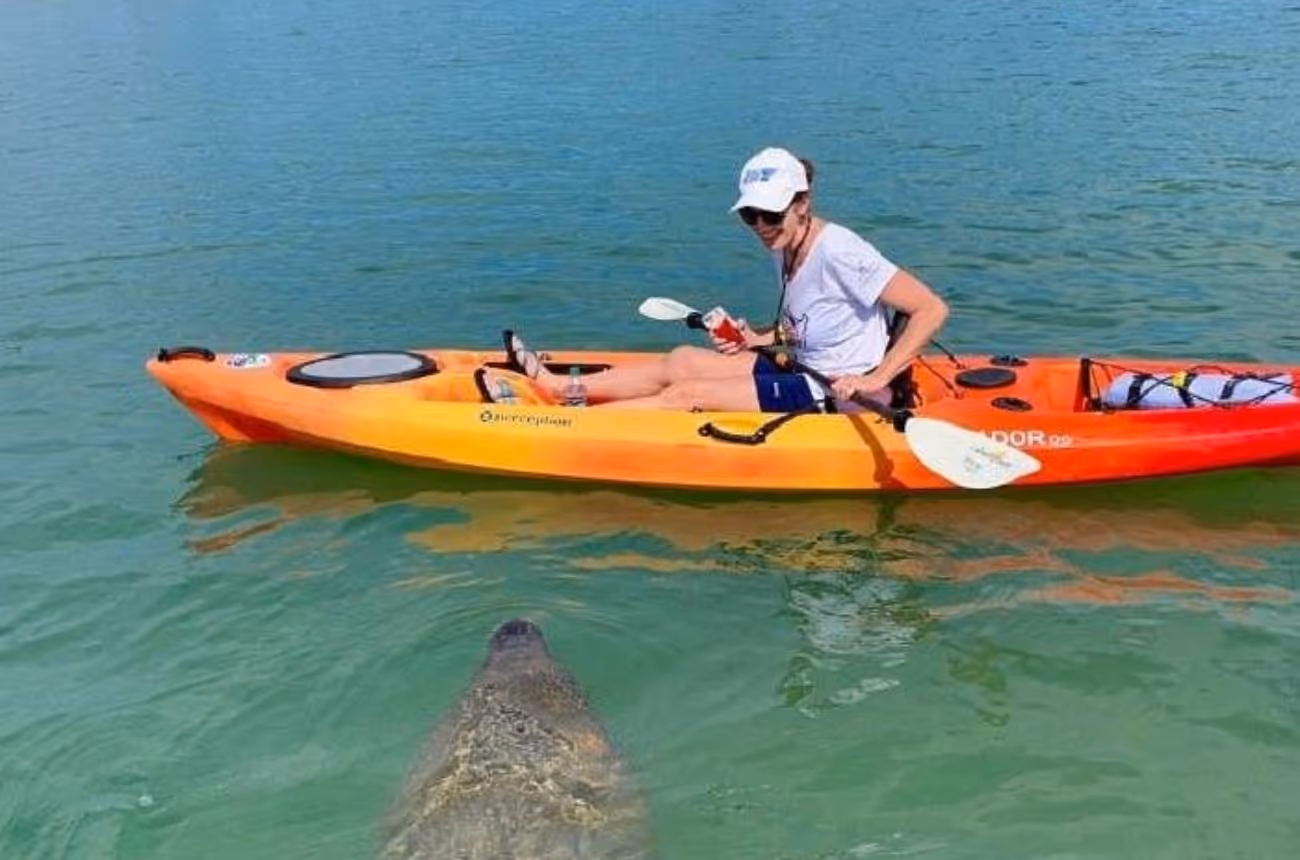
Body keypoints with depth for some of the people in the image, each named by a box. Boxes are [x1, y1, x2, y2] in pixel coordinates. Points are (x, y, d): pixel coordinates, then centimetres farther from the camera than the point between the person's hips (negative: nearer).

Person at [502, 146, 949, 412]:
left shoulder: (838, 251, -20)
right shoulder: (784, 249, 5)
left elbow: (932, 309, -21)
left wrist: (876, 381, -25)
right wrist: (760, 339, 2)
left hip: (836, 396, -8)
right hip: (805, 374, 8)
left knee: (688, 395, -13)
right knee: (681, 360, 1)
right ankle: (558, 388, 5)